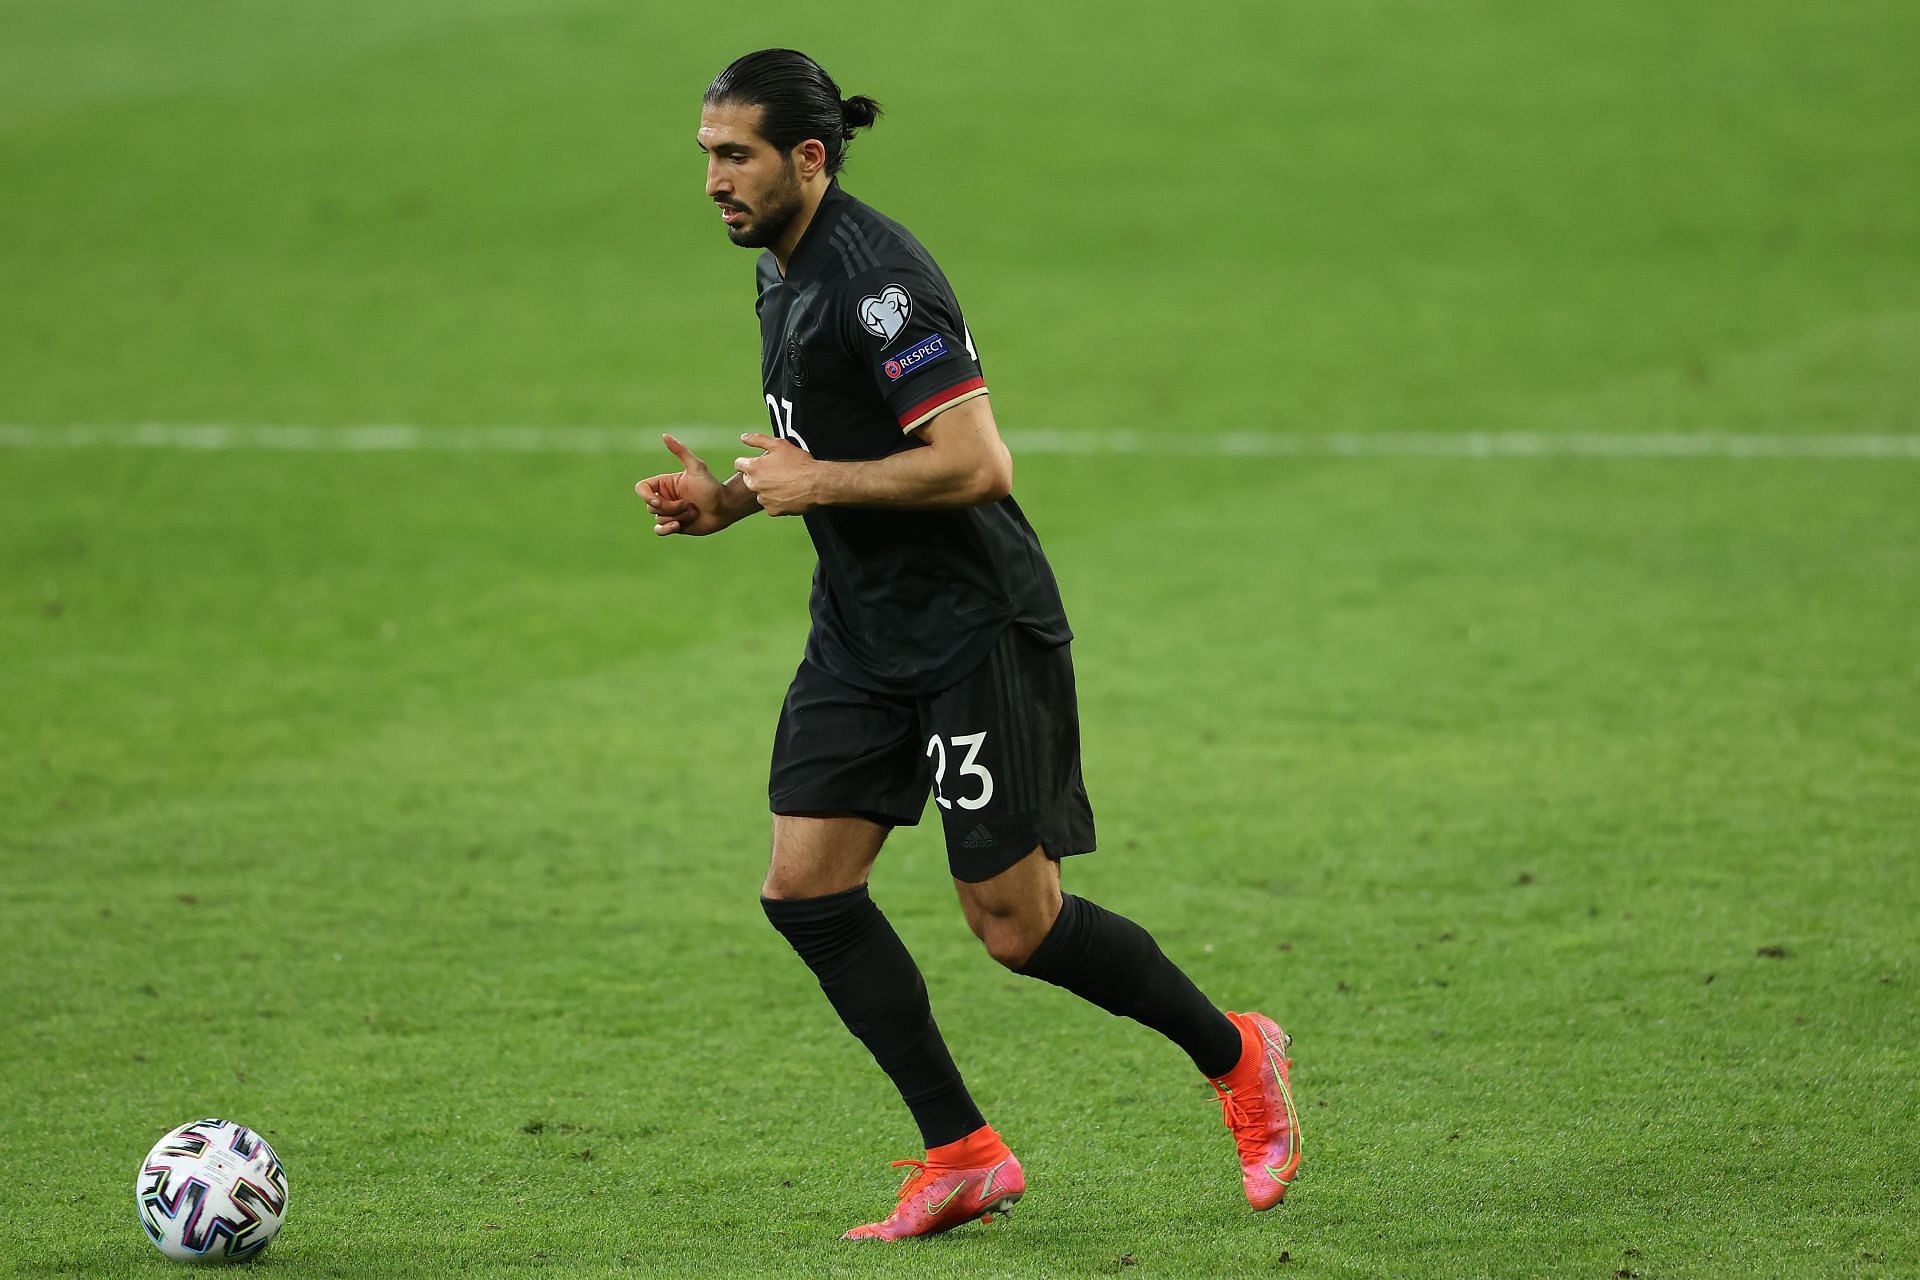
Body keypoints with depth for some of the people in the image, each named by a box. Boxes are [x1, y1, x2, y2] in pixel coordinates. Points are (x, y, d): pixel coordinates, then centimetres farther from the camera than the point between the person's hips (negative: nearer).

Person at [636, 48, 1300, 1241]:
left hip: (976, 630, -9)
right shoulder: (783, 273, 9)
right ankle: (963, 1156, 5)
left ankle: (1236, 1056, 20)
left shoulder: (878, 277, -22)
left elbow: (977, 464, -28)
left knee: (1017, 925, -3)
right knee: (806, 888, -2)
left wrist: (817, 484, -19)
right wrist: (729, 499, 6)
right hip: (863, 634, 9)